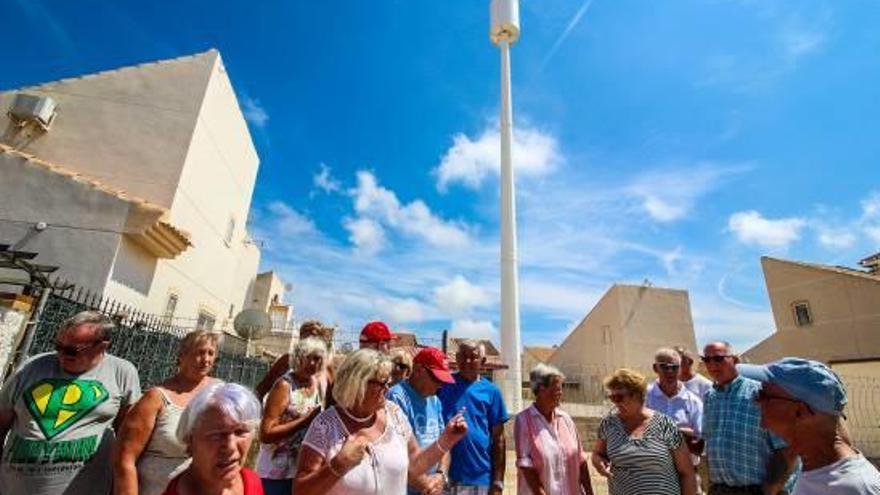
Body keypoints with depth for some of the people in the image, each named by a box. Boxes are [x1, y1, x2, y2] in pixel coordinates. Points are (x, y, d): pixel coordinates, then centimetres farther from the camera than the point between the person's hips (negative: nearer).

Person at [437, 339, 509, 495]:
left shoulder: (491, 391, -1)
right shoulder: (443, 385, -2)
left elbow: (498, 438, 2)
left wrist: (498, 482, -1)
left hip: (482, 478, 1)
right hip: (447, 476, -1)